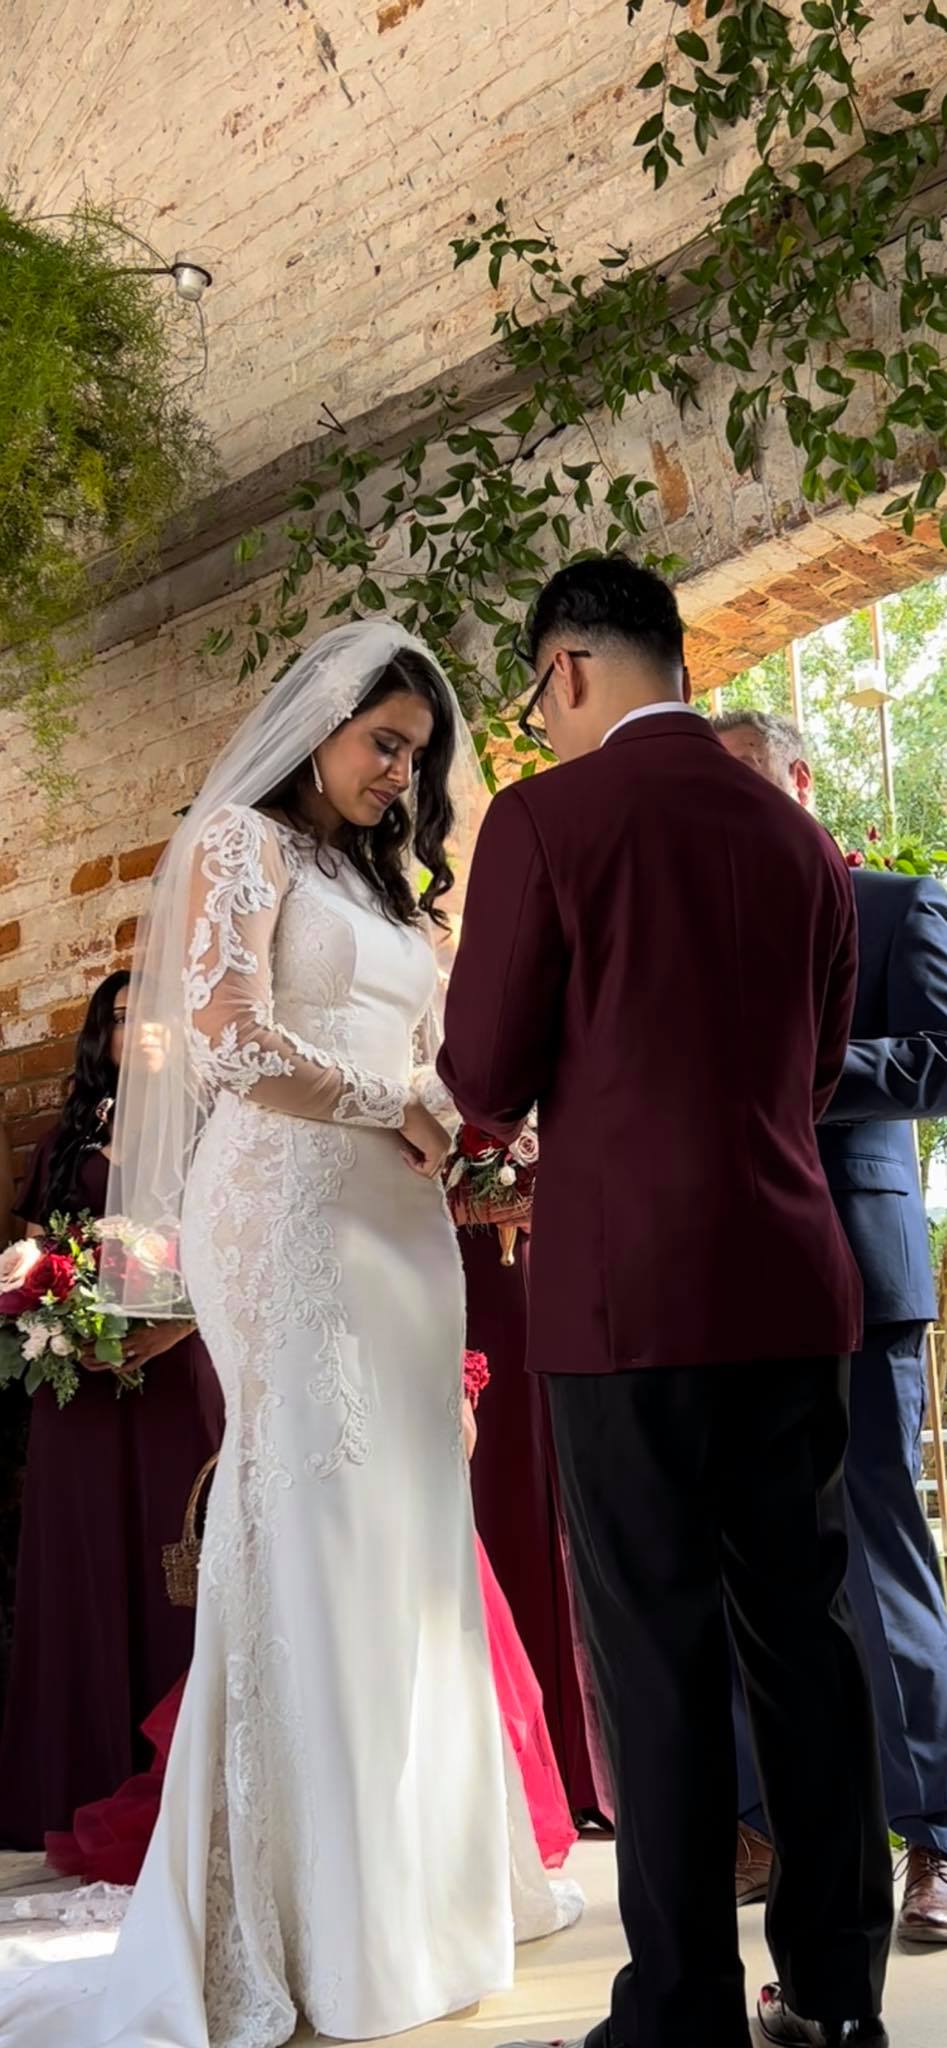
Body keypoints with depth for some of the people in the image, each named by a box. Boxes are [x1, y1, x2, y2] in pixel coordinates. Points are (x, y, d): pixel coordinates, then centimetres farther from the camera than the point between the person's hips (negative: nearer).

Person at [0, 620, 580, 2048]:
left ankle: (421, 1873, 17)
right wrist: (403, 1105, -5)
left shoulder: (377, 885, 25)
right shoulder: (244, 841, 1)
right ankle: (328, 1930, 2)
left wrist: (445, 1121, 3)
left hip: (396, 1223, 8)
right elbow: (230, 1041, -13)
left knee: (409, 1542, 7)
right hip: (292, 1212, -8)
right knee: (315, 1537, -6)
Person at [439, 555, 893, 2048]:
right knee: (805, 1628, 12)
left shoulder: (545, 819, -7)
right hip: (793, 1282, 5)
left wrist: (495, 1111, 16)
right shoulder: (801, 837, 9)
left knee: (658, 1650, 2)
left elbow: (486, 1075, -6)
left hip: (629, 1291, -5)